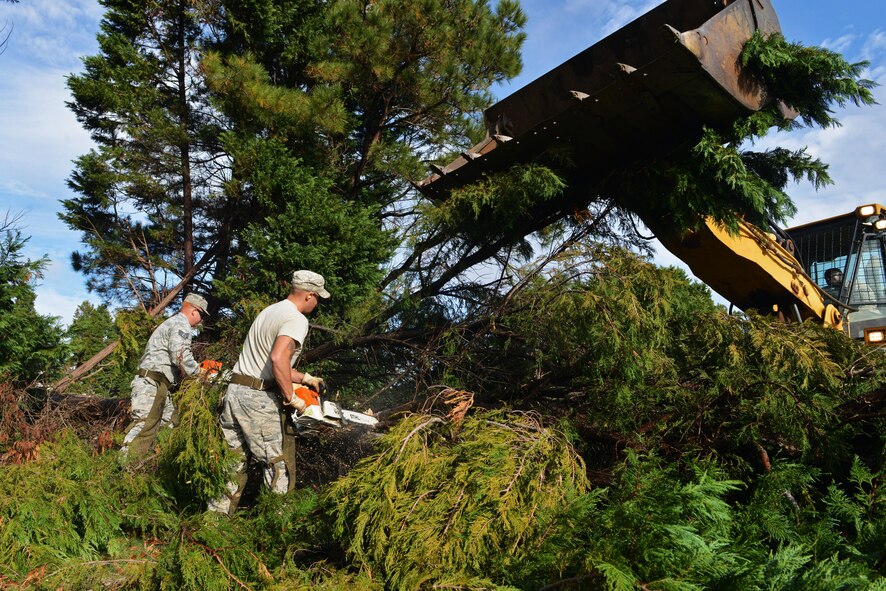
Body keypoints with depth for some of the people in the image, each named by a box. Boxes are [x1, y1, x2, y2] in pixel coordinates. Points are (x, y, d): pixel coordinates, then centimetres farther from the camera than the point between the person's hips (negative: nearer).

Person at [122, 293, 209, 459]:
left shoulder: (172, 323, 24)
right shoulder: (181, 324, -9)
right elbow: (181, 357, -22)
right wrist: (199, 372, -8)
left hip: (160, 387, 11)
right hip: (151, 384, -11)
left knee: (169, 423, 12)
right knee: (144, 427, -18)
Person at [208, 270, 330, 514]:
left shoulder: (269, 311, 17)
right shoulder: (297, 320, -12)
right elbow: (278, 359, -28)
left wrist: (304, 378, 20)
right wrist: (291, 399, -18)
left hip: (234, 392, 9)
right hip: (260, 400, -9)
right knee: (279, 465, 2)